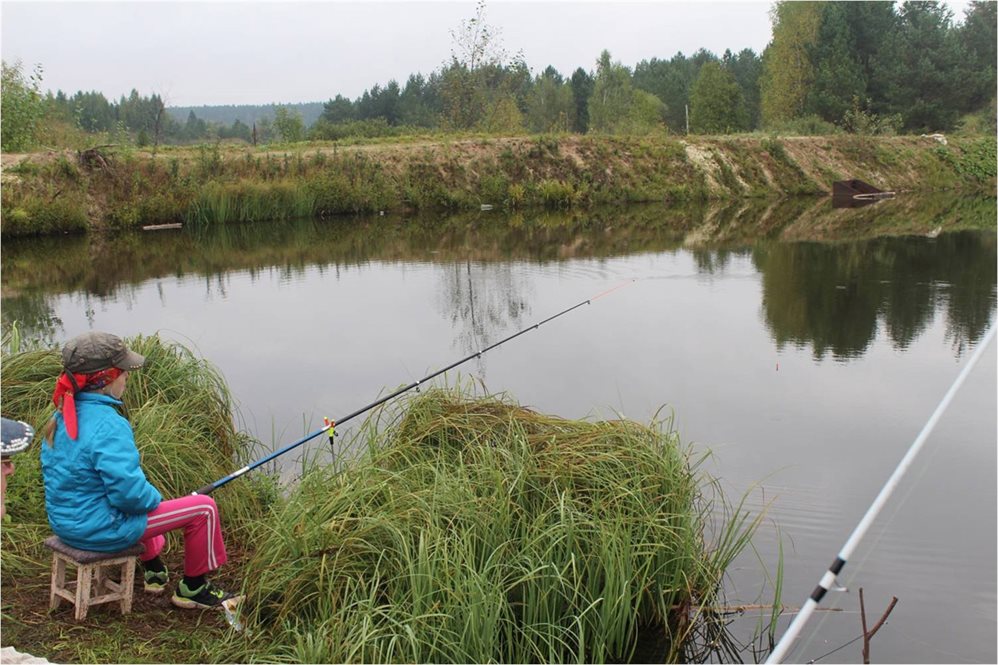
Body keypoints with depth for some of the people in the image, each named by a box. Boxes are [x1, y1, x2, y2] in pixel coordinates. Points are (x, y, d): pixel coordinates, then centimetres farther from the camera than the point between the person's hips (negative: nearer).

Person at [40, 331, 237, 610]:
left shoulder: (63, 415, 1)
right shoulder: (108, 425, -27)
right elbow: (128, 491, -30)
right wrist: (153, 498, -7)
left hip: (63, 522, 10)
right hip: (100, 529, -9)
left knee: (148, 499, 37)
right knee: (203, 508, -1)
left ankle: (154, 571, 46)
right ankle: (192, 588, 16)